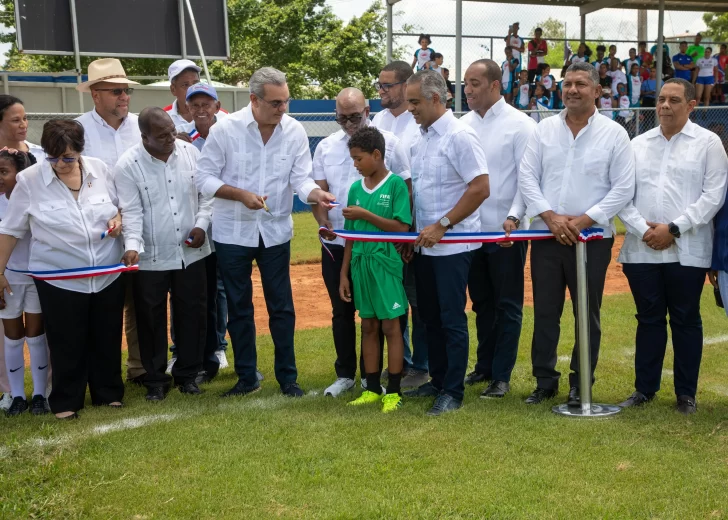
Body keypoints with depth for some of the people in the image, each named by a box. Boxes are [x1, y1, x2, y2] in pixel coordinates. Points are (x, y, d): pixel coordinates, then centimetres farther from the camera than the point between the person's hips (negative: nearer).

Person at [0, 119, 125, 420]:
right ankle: (66, 401, 24)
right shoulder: (29, 180, -11)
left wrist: (117, 218, -9)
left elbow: (120, 204, 13)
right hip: (59, 280, -3)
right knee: (67, 344, 8)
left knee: (106, 339, 14)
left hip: (108, 274, 3)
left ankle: (108, 393, 31)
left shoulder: (99, 169, -3)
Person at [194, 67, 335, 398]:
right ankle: (246, 377, 24)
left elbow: (301, 178, -9)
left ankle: (287, 377, 20)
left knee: (281, 307, 7)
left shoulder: (295, 131, -6)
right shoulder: (225, 128, -12)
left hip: (276, 231, 1)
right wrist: (241, 194, -22)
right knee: (239, 309, 10)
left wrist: (316, 194, -30)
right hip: (232, 232, -1)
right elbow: (204, 178, -9)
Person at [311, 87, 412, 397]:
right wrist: (324, 223, -11)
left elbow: (405, 190, -3)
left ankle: (371, 375, 21)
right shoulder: (325, 147, 7)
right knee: (341, 311, 12)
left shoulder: (389, 143, -2)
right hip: (336, 244, 3)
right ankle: (345, 374, 25)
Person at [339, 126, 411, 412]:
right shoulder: (355, 188, 8)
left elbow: (402, 227, -13)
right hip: (360, 263, 5)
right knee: (368, 326, 11)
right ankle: (372, 389, 20)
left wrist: (365, 214, -17)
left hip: (386, 263, -5)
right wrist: (344, 273, 9)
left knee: (390, 326, 1)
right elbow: (350, 235, 10)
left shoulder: (396, 184, -7)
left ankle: (394, 391, 10)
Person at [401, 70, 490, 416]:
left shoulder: (459, 136, -13)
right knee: (430, 316, 14)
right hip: (425, 244, 8)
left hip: (452, 244, -8)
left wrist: (442, 225, -18)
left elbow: (480, 188, -19)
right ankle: (437, 381, 27)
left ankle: (453, 392, 9)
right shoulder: (421, 139, 12)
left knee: (452, 318, -1)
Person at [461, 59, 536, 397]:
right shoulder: (464, 124, 8)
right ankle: (484, 366, 29)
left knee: (507, 306, 5)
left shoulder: (519, 124, -7)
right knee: (482, 303, 16)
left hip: (506, 231, -5)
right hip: (471, 229, 5)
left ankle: (501, 376, 13)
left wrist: (514, 217, -22)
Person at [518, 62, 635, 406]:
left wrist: (584, 220, -13)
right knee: (545, 313, 7)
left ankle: (580, 384, 20)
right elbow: (527, 176, 1)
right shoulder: (545, 128, 4)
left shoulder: (613, 133, -2)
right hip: (546, 236, 2)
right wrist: (550, 216, -11)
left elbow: (623, 187, -5)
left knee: (588, 315, 7)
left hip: (593, 238, -2)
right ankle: (544, 381, 21)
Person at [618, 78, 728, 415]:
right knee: (649, 319, 9)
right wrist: (642, 230, -8)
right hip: (641, 249, 3)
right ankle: (644, 388, 19)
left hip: (687, 250, -3)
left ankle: (686, 393, 17)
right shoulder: (638, 144, 12)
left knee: (686, 321, 6)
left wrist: (673, 229, -13)